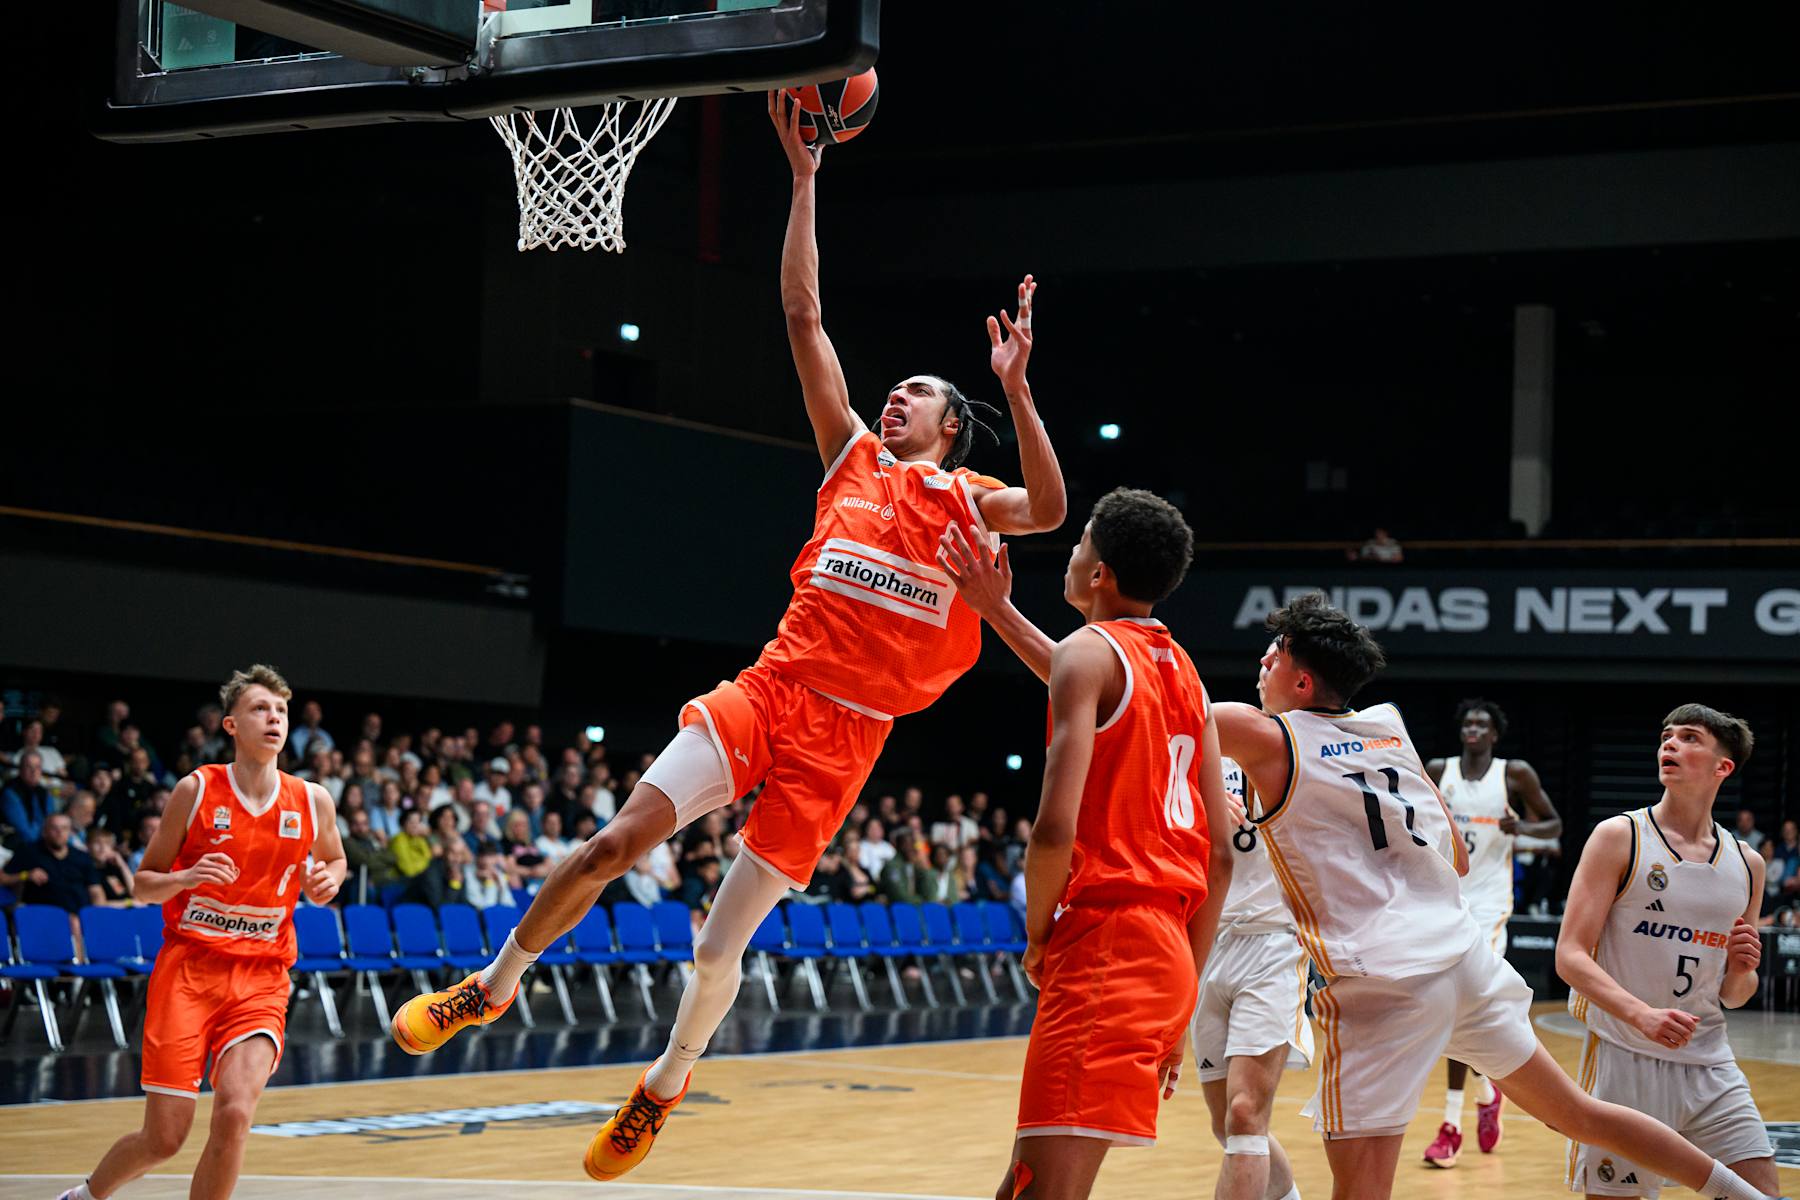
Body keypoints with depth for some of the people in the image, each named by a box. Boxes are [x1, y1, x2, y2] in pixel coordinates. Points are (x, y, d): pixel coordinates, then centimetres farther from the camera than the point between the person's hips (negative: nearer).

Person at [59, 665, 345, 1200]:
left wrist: (326, 881, 1)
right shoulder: (196, 790, -2)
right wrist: (187, 878, -17)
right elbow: (142, 885, 4)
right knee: (163, 1139, -2)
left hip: (261, 980, 2)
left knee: (234, 1112, -22)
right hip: (186, 969, -1)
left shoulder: (312, 800, 3)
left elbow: (334, 858, 25)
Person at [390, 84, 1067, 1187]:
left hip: (846, 731, -2)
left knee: (724, 942, 0)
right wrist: (805, 173, 7)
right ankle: (496, 984, 8)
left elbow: (1050, 511, -14)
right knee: (620, 839, -12)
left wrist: (1017, 388, -21)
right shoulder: (853, 456, 14)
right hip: (771, 688, 2)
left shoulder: (968, 498, 8)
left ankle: (667, 1084, 24)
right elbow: (804, 315, 11)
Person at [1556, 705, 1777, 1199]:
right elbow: (1570, 956, -11)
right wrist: (1642, 1015, -25)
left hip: (1709, 1064, 4)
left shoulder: (1747, 865, 11)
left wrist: (1741, 971, -5)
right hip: (1623, 1059, -4)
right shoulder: (1619, 837, -3)